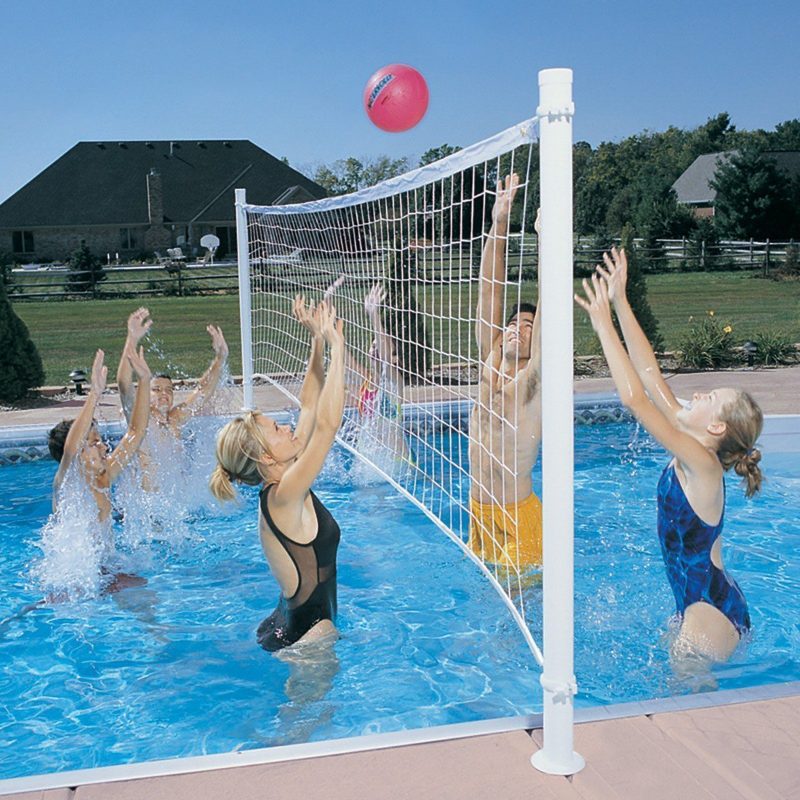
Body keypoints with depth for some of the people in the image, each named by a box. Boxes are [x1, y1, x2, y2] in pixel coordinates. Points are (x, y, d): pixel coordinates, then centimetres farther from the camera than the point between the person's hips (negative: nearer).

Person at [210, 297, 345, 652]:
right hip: (304, 635, -9)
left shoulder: (280, 486, 0)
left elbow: (310, 411, 6)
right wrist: (336, 345, -26)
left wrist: (319, 342, 2)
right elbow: (327, 424, -32)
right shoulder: (282, 497, -24)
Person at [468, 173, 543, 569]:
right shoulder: (489, 368, 3)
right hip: (479, 510, 6)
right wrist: (498, 225, -7)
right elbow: (489, 291, -1)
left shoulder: (531, 382, -11)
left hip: (519, 516, -6)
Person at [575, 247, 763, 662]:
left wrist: (604, 323, -27)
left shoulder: (702, 464, -22)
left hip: (710, 613, -9)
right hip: (700, 604, 9)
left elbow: (635, 398, -30)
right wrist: (620, 303, -1)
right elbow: (650, 374, 0)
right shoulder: (692, 454, 1)